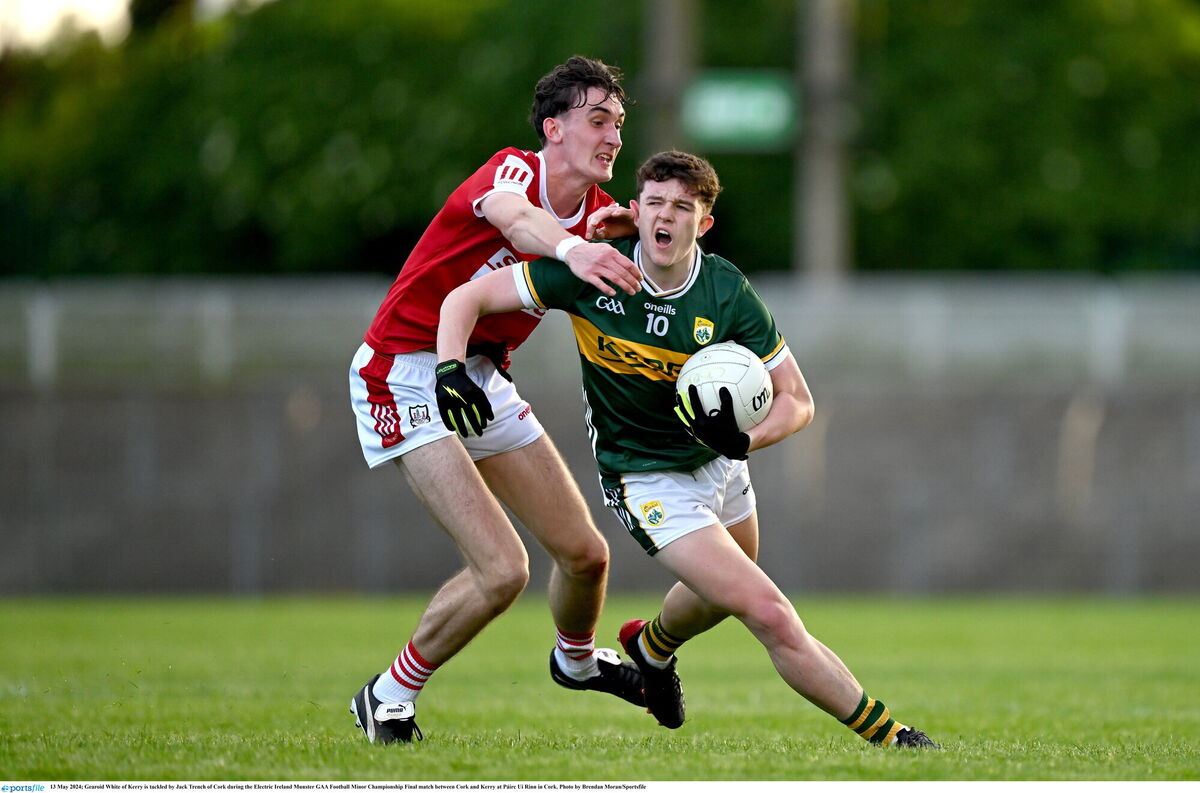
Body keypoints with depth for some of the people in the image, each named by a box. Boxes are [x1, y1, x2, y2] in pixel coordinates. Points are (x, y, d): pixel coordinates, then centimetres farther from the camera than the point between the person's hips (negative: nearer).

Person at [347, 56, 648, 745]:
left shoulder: (601, 216, 6)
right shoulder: (514, 170, -18)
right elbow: (513, 217, -43)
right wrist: (569, 247, -66)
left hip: (483, 378, 8)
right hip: (406, 373, -8)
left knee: (585, 552, 10)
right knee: (503, 570, -18)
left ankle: (578, 660, 44)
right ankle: (388, 699, 2)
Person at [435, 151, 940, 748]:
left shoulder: (728, 292, -16)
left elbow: (797, 400, -11)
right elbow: (465, 299, -15)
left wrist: (745, 439, -31)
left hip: (720, 464, 5)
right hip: (648, 479, -5)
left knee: (721, 596, 31)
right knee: (772, 617, -16)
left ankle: (652, 645, 64)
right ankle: (887, 735, -6)